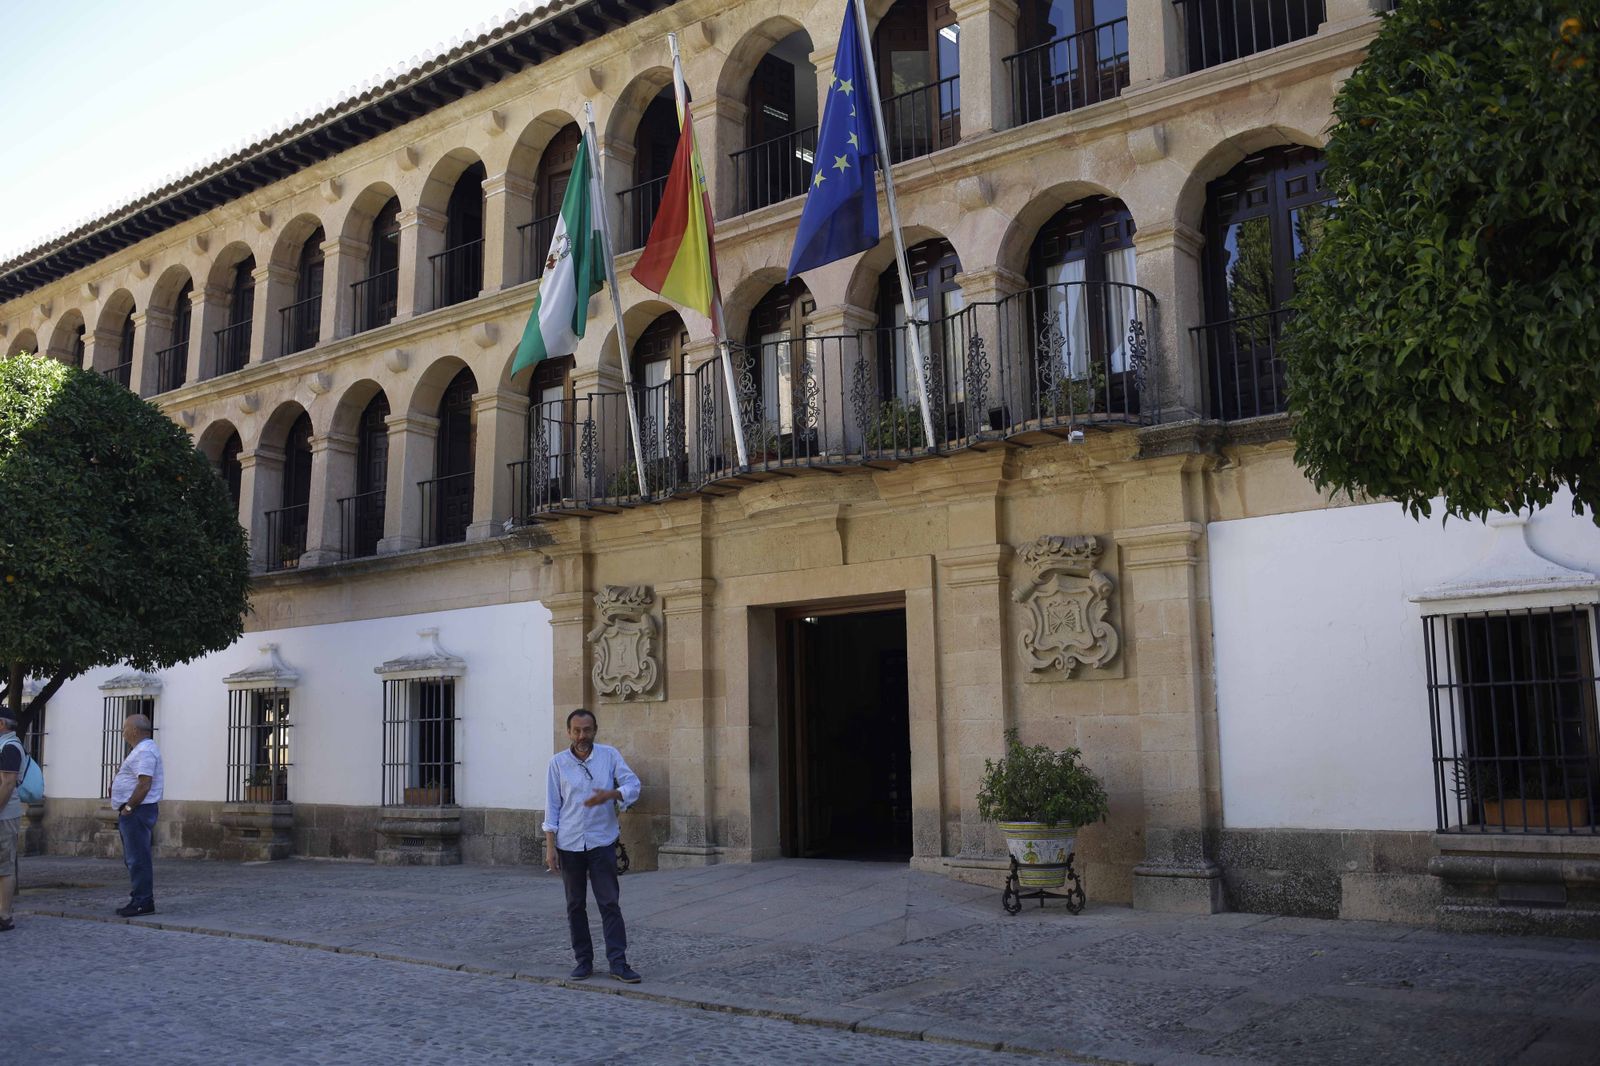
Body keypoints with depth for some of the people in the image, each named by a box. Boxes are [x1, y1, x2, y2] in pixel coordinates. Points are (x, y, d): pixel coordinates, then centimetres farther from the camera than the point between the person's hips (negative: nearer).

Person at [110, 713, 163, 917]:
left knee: (138, 859, -9)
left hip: (137, 811, -11)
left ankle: (143, 902, -7)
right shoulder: (141, 749, 19)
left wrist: (128, 808, -20)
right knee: (133, 859, 14)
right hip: (133, 811, 11)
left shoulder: (144, 751, -16)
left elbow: (144, 785, -24)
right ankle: (139, 900, 19)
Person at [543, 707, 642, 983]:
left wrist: (611, 794, -27)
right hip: (569, 844, 1)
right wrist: (550, 846, -3)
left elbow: (633, 784, -6)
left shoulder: (610, 755, 0)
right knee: (575, 905, 8)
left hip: (602, 842, -1)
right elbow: (552, 807, 2)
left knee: (609, 903, -3)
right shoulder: (558, 762, 0)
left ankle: (618, 962, -1)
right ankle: (583, 960, 18)